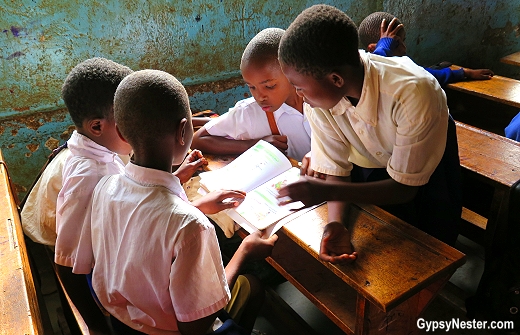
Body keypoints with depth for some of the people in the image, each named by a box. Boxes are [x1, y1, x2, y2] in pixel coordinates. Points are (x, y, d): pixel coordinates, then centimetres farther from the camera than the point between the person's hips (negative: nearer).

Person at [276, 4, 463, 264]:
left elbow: (404, 188, -29)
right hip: (370, 167, 3)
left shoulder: (414, 93, -38)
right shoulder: (317, 98, -25)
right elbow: (336, 169, -15)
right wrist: (335, 223, -34)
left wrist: (328, 191, -42)